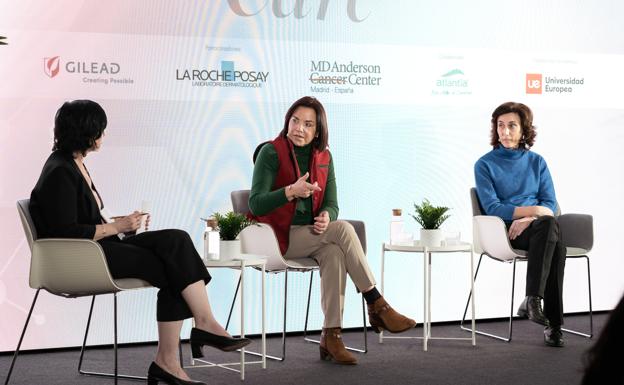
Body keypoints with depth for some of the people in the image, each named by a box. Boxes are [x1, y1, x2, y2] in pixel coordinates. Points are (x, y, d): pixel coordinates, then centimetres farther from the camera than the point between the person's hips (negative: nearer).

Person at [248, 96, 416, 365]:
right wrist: (291, 191, -30)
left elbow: (332, 205, 7)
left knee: (334, 253, -32)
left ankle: (331, 336, -31)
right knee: (343, 230, -28)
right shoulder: (271, 152, -7)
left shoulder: (324, 157, 9)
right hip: (280, 236, -5)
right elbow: (256, 204, -15)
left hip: (311, 234, 5)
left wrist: (326, 216, -18)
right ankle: (376, 305, -21)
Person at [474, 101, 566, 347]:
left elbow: (551, 205, 7)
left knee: (548, 226, -35)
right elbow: (492, 208, -5)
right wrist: (534, 210, -14)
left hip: (536, 229, 3)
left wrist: (528, 219, -14)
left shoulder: (537, 162, 16)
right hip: (504, 231, -3)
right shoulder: (485, 165, 6)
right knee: (550, 225, -35)